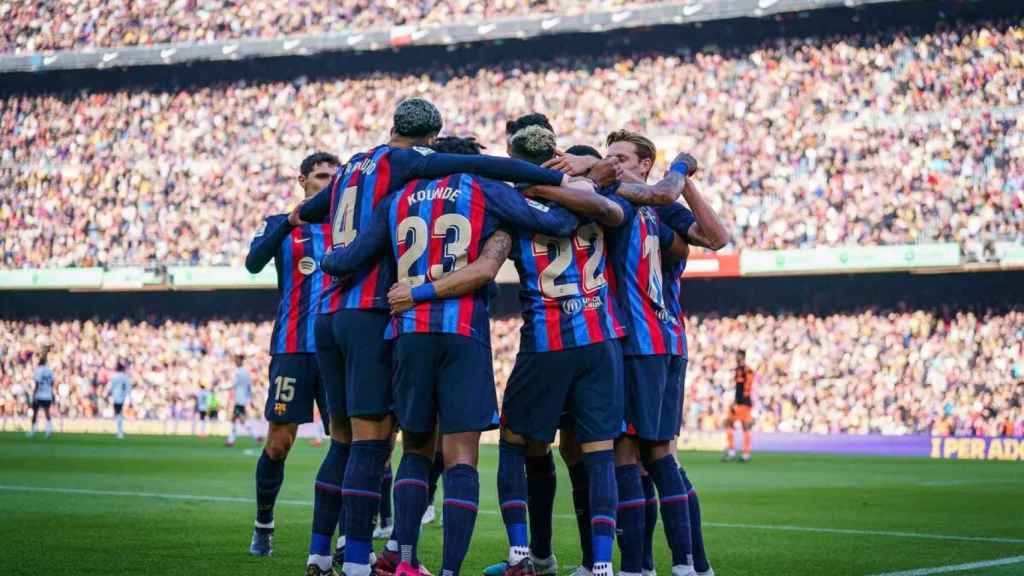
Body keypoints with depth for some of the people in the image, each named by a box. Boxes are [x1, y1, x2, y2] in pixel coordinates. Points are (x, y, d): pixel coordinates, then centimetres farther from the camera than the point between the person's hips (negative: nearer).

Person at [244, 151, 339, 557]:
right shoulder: (281, 224, 6)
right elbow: (254, 263, -12)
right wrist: (290, 222, -24)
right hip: (294, 347, -2)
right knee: (279, 441, -1)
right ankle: (263, 525, 14)